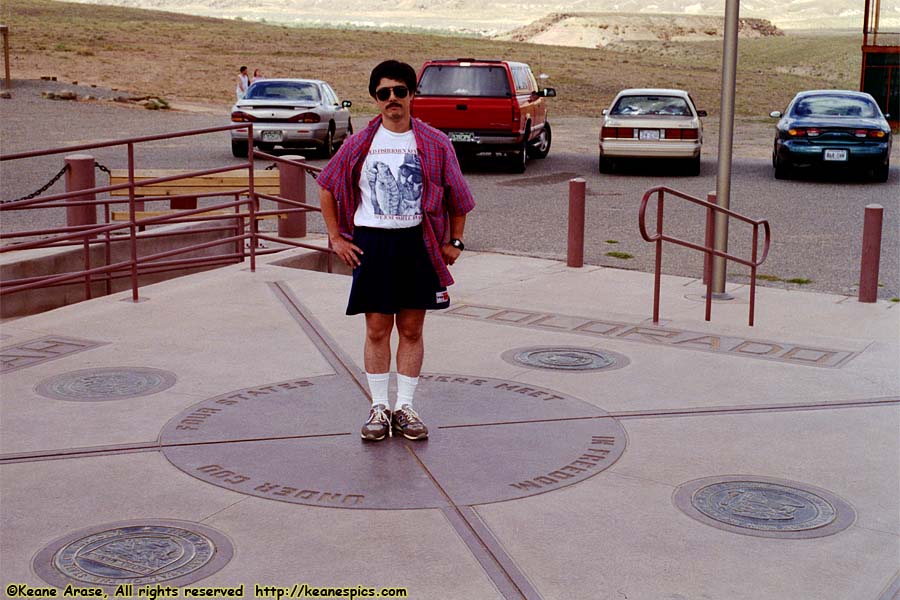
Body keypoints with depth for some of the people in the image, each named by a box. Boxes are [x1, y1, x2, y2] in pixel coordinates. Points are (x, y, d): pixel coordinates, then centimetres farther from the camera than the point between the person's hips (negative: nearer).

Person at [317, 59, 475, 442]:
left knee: (412, 329, 5)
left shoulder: (435, 144, 2)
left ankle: (405, 407, 16)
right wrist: (336, 239, 5)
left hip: (417, 243, 0)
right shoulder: (359, 145, 3)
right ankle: (379, 408, 13)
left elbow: (457, 194, 11)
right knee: (377, 329, 3)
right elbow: (327, 188, 11)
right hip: (372, 242, 0)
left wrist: (454, 241, 5)